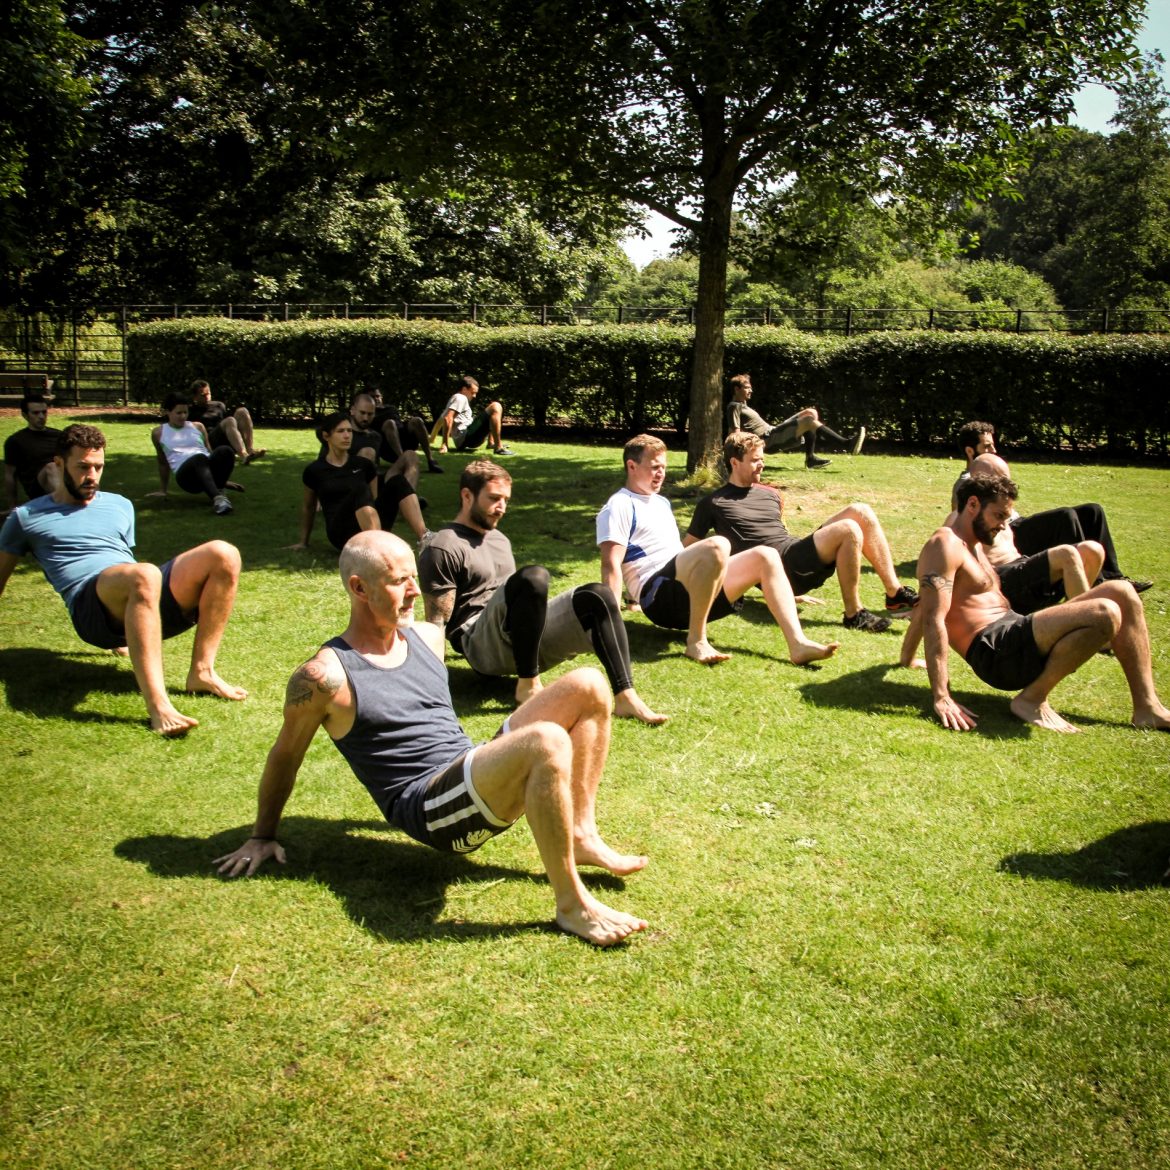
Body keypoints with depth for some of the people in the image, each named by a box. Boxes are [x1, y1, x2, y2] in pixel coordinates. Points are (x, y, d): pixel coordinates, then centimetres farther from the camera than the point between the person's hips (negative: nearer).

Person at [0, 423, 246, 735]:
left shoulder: (120, 506, 30)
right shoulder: (26, 517, 18)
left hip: (151, 597, 5)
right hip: (91, 606, -4)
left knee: (223, 555, -23)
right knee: (144, 575, -42)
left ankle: (202, 672, -19)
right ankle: (157, 705, -48)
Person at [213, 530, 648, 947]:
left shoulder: (428, 637, 13)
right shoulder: (325, 676, -9)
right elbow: (284, 756, 4)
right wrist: (262, 837, 13)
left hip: (477, 775, 8)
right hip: (428, 808, -8)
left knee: (588, 686, -7)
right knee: (546, 742, -35)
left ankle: (582, 835, -5)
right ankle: (573, 905, -25)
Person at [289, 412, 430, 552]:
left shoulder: (363, 464, 12)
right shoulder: (315, 470, 5)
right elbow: (308, 507, 19)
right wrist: (303, 541, 26)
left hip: (371, 529, 4)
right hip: (342, 533, -4)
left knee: (398, 481, -19)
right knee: (361, 490, -33)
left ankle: (425, 540, -36)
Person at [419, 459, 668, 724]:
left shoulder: (499, 540, 25)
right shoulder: (442, 548, -3)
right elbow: (436, 623, -9)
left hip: (522, 637, 8)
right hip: (483, 645, -8)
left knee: (597, 596, -14)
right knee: (533, 576, -34)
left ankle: (625, 697, -26)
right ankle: (528, 685, -26)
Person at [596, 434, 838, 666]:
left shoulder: (662, 503, 27)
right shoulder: (620, 506, -3)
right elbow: (611, 565, -14)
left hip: (686, 593, 9)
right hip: (658, 596, -9)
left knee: (766, 556, -6)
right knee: (717, 545, -34)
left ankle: (798, 644, -21)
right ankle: (696, 640, -27)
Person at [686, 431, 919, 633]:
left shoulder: (771, 495, 23)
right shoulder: (712, 504, 4)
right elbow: (685, 549, 6)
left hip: (800, 555, 7)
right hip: (779, 569, -7)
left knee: (860, 512, -11)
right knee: (848, 530, -27)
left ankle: (896, 594, -8)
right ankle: (854, 614, -18)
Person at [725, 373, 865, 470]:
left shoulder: (743, 406, 25)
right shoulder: (734, 407, -6)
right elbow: (735, 434, -16)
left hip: (773, 432, 10)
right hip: (768, 440, -10)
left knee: (810, 412, 6)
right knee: (809, 421, -22)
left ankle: (811, 458, -4)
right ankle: (847, 443, -25)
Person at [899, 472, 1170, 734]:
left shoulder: (974, 546, 21)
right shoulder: (945, 545, -11)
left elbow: (924, 609, 30)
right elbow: (934, 619, -22)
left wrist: (907, 659, 39)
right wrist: (942, 698, -29)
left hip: (1017, 635, 10)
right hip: (994, 651, -10)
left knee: (1121, 592, 3)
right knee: (1105, 613, -26)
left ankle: (1147, 707, 2)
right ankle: (1032, 699, -14)